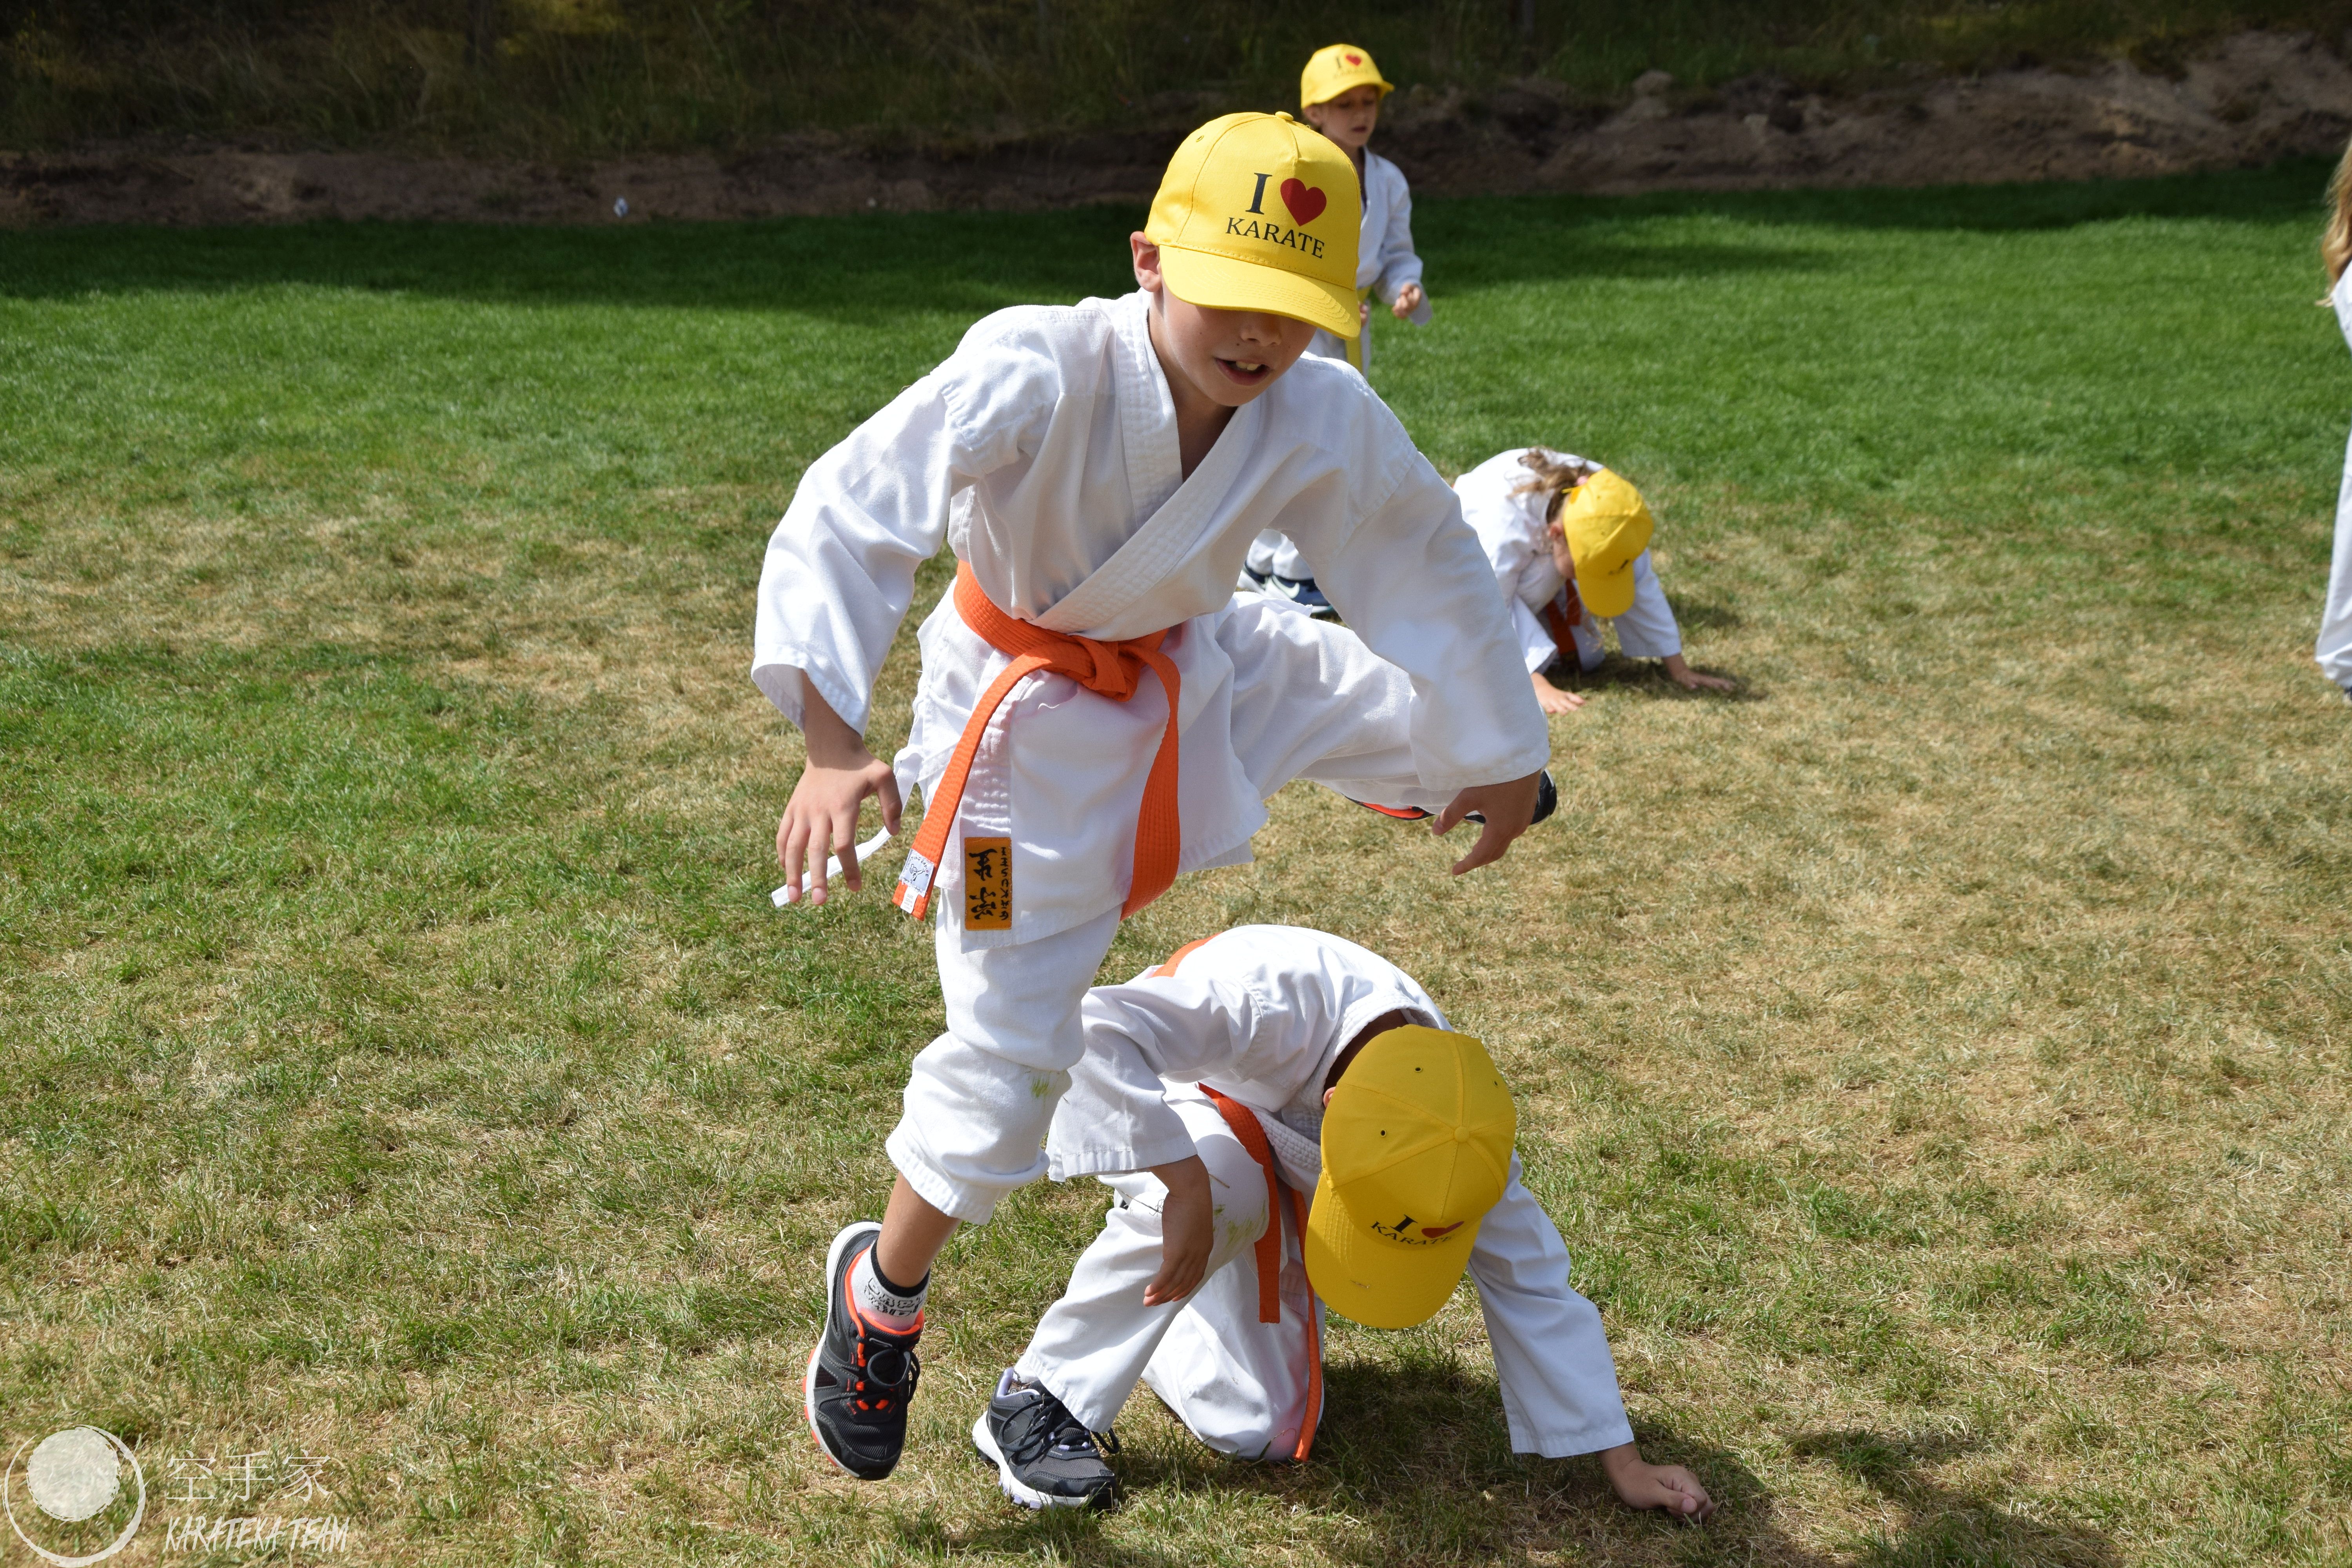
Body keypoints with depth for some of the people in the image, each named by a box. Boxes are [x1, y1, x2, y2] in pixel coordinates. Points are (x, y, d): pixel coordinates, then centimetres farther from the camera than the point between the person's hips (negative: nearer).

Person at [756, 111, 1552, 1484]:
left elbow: (1431, 565, -5)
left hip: (1196, 671, 5)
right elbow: (844, 517, -42)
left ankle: (1475, 785, 62)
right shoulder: (1036, 375, -36)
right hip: (1031, 714, -5)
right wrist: (832, 748, -54)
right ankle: (882, 1294, 24)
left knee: (1432, 711, 19)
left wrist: (1495, 752, 6)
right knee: (1012, 1051, -3)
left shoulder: (1324, 421, -21)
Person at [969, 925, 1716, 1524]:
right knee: (1226, 1191, -40)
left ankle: (1137, 1320, 25)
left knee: (1264, 1432, -4)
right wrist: (1183, 1181, -58)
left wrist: (1623, 1466, -14)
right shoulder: (1276, 997, -45)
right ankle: (1035, 1398, -25)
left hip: (1270, 1177, 4)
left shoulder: (1451, 1116, -28)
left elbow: (1531, 1282, -17)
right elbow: (1092, 1031, -55)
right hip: (1143, 1107, -4)